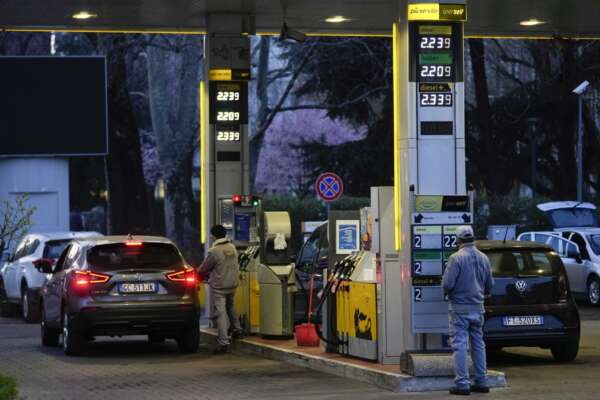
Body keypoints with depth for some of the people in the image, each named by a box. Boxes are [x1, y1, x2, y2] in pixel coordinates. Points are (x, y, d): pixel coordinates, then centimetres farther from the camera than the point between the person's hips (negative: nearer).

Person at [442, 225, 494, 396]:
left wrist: (448, 293, 5)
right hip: (478, 307, 6)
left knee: (459, 345, -3)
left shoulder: (456, 258, -14)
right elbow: (490, 285, 12)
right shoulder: (483, 258, 5)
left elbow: (447, 283, -17)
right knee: (478, 344, 14)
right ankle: (481, 382, 16)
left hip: (460, 308, -6)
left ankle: (462, 383, -7)